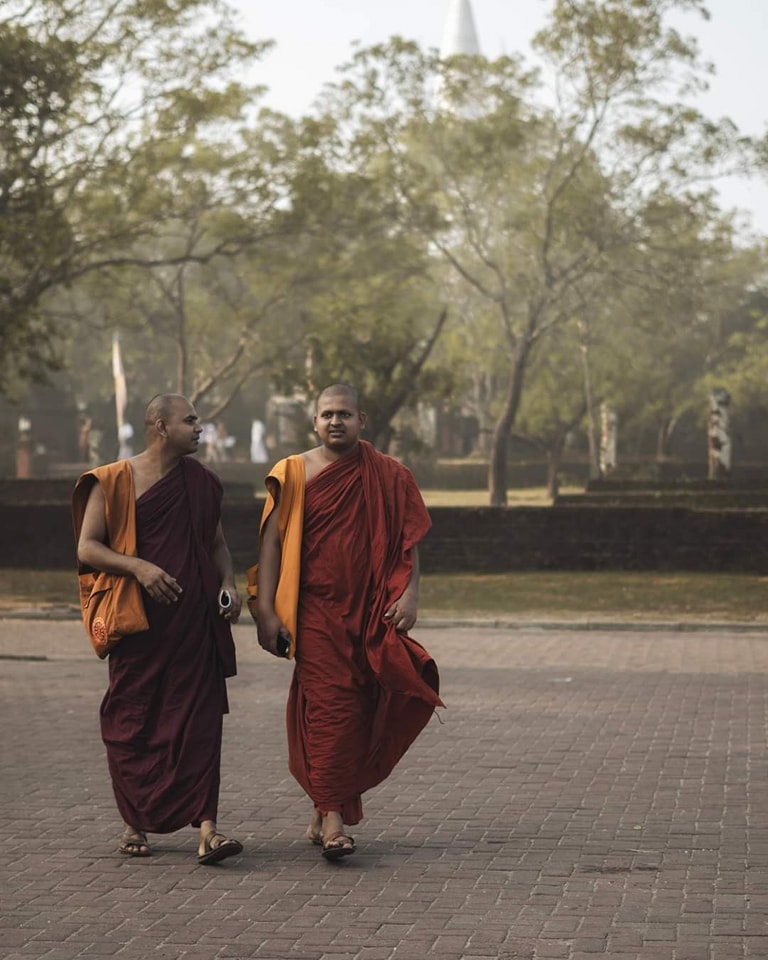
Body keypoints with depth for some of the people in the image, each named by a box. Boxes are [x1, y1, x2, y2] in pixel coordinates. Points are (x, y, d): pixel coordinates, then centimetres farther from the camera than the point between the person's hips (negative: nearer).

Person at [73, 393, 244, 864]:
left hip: (195, 621, 3)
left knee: (200, 719, -6)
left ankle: (207, 827, -11)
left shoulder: (201, 482, 12)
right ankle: (136, 823, 21)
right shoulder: (113, 481, -1)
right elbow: (87, 547, -4)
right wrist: (138, 566, -19)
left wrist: (228, 583, 4)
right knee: (132, 723, 4)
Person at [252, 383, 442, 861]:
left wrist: (410, 593, -9)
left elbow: (408, 541, 7)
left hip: (372, 613, 3)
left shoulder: (389, 477, 8)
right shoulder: (294, 474, 3)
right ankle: (333, 820, -12)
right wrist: (266, 611, -8)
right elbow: (272, 541, 0)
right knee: (328, 706, -11)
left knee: (361, 713, 5)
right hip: (315, 612, -2)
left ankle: (325, 812, 19)